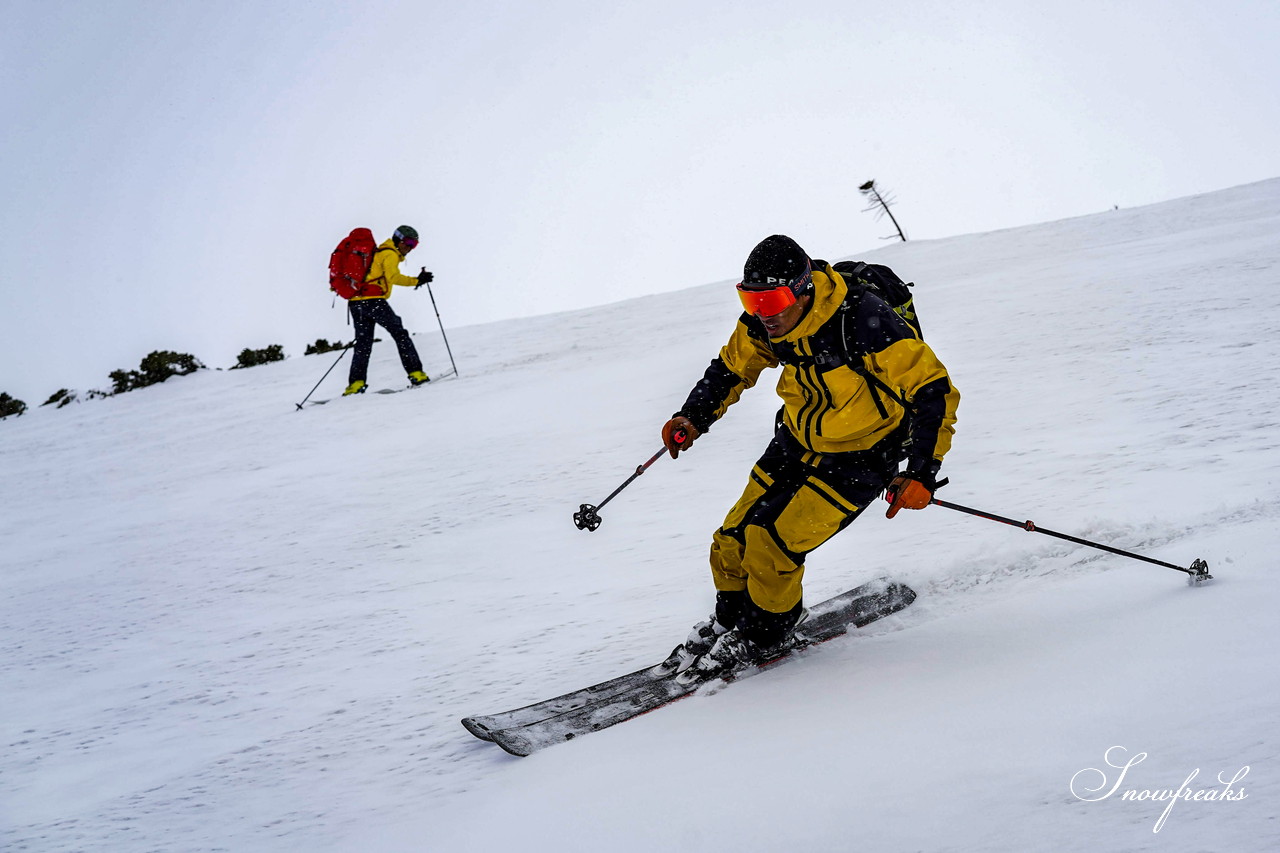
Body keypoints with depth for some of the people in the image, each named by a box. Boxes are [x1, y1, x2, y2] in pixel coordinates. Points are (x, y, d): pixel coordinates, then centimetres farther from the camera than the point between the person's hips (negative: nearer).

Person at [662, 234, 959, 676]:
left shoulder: (863, 322, -33)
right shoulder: (763, 324, -13)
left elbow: (934, 392, -27)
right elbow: (732, 366, 10)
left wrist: (922, 473, -32)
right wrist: (694, 417, -4)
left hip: (861, 456, -6)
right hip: (798, 441, 6)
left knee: (771, 542, -17)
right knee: (734, 540, 2)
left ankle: (764, 633, 10)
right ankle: (731, 616, 31)